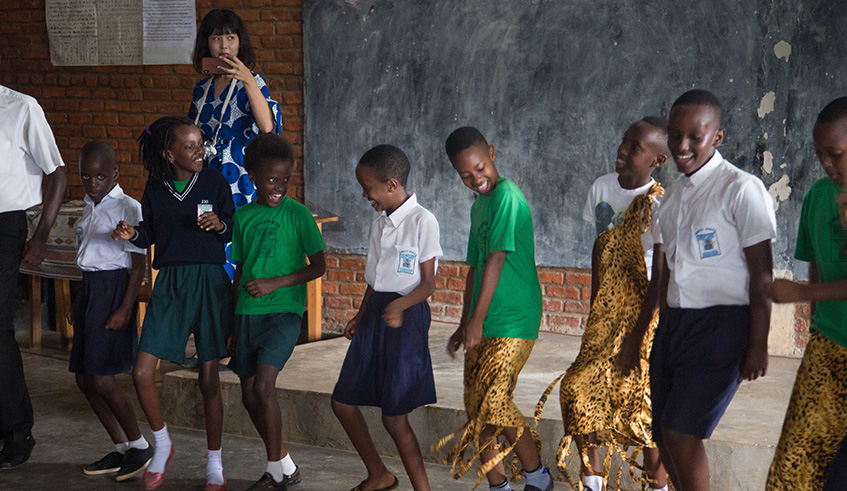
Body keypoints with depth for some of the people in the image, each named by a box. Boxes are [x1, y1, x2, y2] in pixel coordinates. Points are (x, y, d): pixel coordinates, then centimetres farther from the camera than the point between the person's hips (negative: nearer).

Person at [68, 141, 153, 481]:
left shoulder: (128, 208, -10)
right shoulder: (90, 209, 15)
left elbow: (139, 264, -12)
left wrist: (125, 309, -18)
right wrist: (78, 304, 21)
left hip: (114, 289, -9)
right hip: (90, 289, 9)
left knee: (101, 378, -11)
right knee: (84, 378, 8)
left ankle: (139, 446, 5)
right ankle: (121, 449, 17)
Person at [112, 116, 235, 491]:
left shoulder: (214, 182, -2)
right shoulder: (155, 188, 4)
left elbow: (232, 231, 4)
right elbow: (150, 234, 13)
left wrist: (220, 225, -17)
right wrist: (132, 234, -7)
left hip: (210, 280, -2)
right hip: (169, 283, 2)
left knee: (209, 378, 2)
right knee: (141, 373, -5)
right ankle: (162, 445, 20)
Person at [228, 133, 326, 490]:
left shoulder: (296, 213, -3)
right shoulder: (243, 217, 9)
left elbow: (318, 266, -4)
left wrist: (275, 282, -15)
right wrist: (233, 323, 16)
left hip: (285, 311, -5)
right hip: (248, 313, 5)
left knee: (263, 386, -18)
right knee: (249, 395, 6)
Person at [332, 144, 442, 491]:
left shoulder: (422, 221, -13)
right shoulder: (379, 220, 10)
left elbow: (428, 284, -13)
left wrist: (399, 306, -29)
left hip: (407, 318, -8)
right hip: (375, 314, 8)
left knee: (394, 418, -5)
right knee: (343, 401, 9)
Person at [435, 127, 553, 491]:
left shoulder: (507, 196, -13)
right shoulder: (479, 205, 16)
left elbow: (496, 260, -18)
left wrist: (477, 320, -18)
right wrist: (464, 324, 23)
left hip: (514, 321, -9)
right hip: (482, 324, 9)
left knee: (493, 402, -15)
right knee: (476, 406, 8)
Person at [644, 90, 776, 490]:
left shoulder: (741, 189, -10)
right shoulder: (674, 194, 14)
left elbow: (761, 274, -11)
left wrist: (758, 345, -13)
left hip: (721, 322, -8)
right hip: (675, 322, 8)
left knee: (681, 430, -15)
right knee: (664, 436, 7)